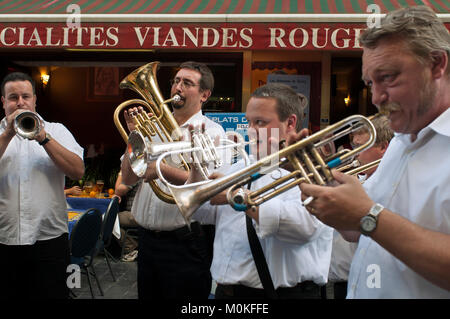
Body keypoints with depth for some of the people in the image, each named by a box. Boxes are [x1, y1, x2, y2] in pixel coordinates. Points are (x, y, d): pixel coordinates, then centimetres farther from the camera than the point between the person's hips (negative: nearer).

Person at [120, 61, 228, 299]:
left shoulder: (211, 132, -5)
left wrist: (164, 170, -29)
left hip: (184, 244, -5)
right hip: (146, 239, 6)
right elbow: (127, 178, 6)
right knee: (147, 293, 18)